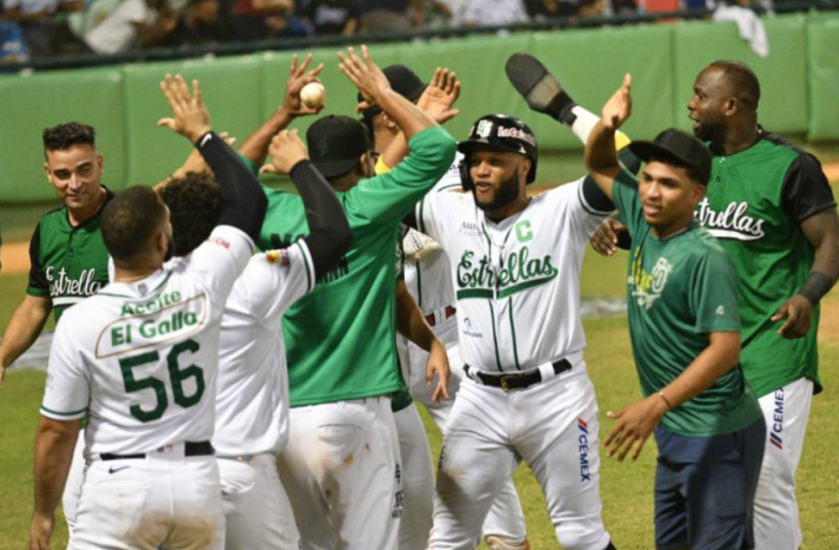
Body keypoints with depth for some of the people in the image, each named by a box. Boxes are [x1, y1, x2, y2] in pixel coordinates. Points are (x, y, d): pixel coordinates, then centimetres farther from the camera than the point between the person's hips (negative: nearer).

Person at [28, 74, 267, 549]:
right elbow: (250, 200, 7)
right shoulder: (201, 287, -8)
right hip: (199, 483, 3)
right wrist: (203, 133, 19)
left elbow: (57, 431, -7)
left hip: (121, 486, -3)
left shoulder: (80, 323, -13)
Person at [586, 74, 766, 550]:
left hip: (718, 435, -9)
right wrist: (607, 125, -4)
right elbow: (600, 166, 19)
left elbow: (726, 347, -25)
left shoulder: (705, 257, -20)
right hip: (674, 433, 9)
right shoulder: (644, 223, 4)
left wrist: (656, 404, -31)